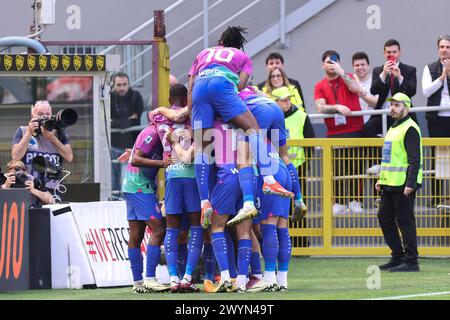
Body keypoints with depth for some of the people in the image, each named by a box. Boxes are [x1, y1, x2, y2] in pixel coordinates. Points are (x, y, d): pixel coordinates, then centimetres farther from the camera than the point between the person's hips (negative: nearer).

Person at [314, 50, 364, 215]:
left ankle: (355, 201, 4)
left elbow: (355, 88, -13)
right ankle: (339, 203, 2)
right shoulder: (320, 86, 9)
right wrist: (337, 107, -19)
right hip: (334, 133, 1)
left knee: (355, 167, -1)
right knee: (337, 169, -2)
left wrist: (341, 72, -14)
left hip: (355, 130, 0)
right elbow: (321, 107, -4)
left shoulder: (347, 78, 9)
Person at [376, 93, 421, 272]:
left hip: (404, 185, -10)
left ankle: (411, 261, -4)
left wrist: (410, 184, -23)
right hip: (390, 184, 10)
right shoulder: (393, 128, 19)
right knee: (384, 218, 13)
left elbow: (414, 159, -17)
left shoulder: (410, 129, -11)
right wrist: (382, 179, 18)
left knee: (405, 220, -7)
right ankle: (397, 256, 20)